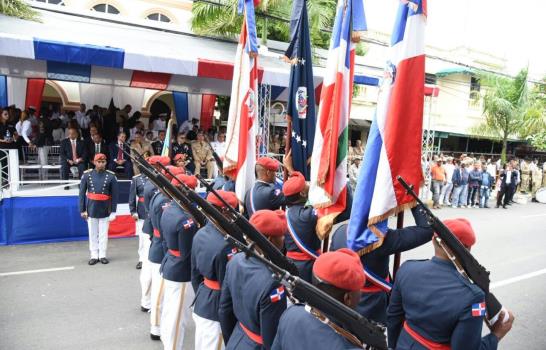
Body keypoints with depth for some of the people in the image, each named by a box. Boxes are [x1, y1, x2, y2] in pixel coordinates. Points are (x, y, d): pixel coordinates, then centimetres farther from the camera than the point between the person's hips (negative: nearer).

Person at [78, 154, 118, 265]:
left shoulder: (111, 176, -5)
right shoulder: (87, 175, -2)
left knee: (103, 234, 7)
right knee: (92, 234, 9)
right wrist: (82, 210, -2)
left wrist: (113, 211, -5)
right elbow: (82, 193, 1)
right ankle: (94, 256, 19)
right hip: (91, 210, 1)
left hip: (105, 210, -1)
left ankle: (102, 255, 18)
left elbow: (114, 195, -2)